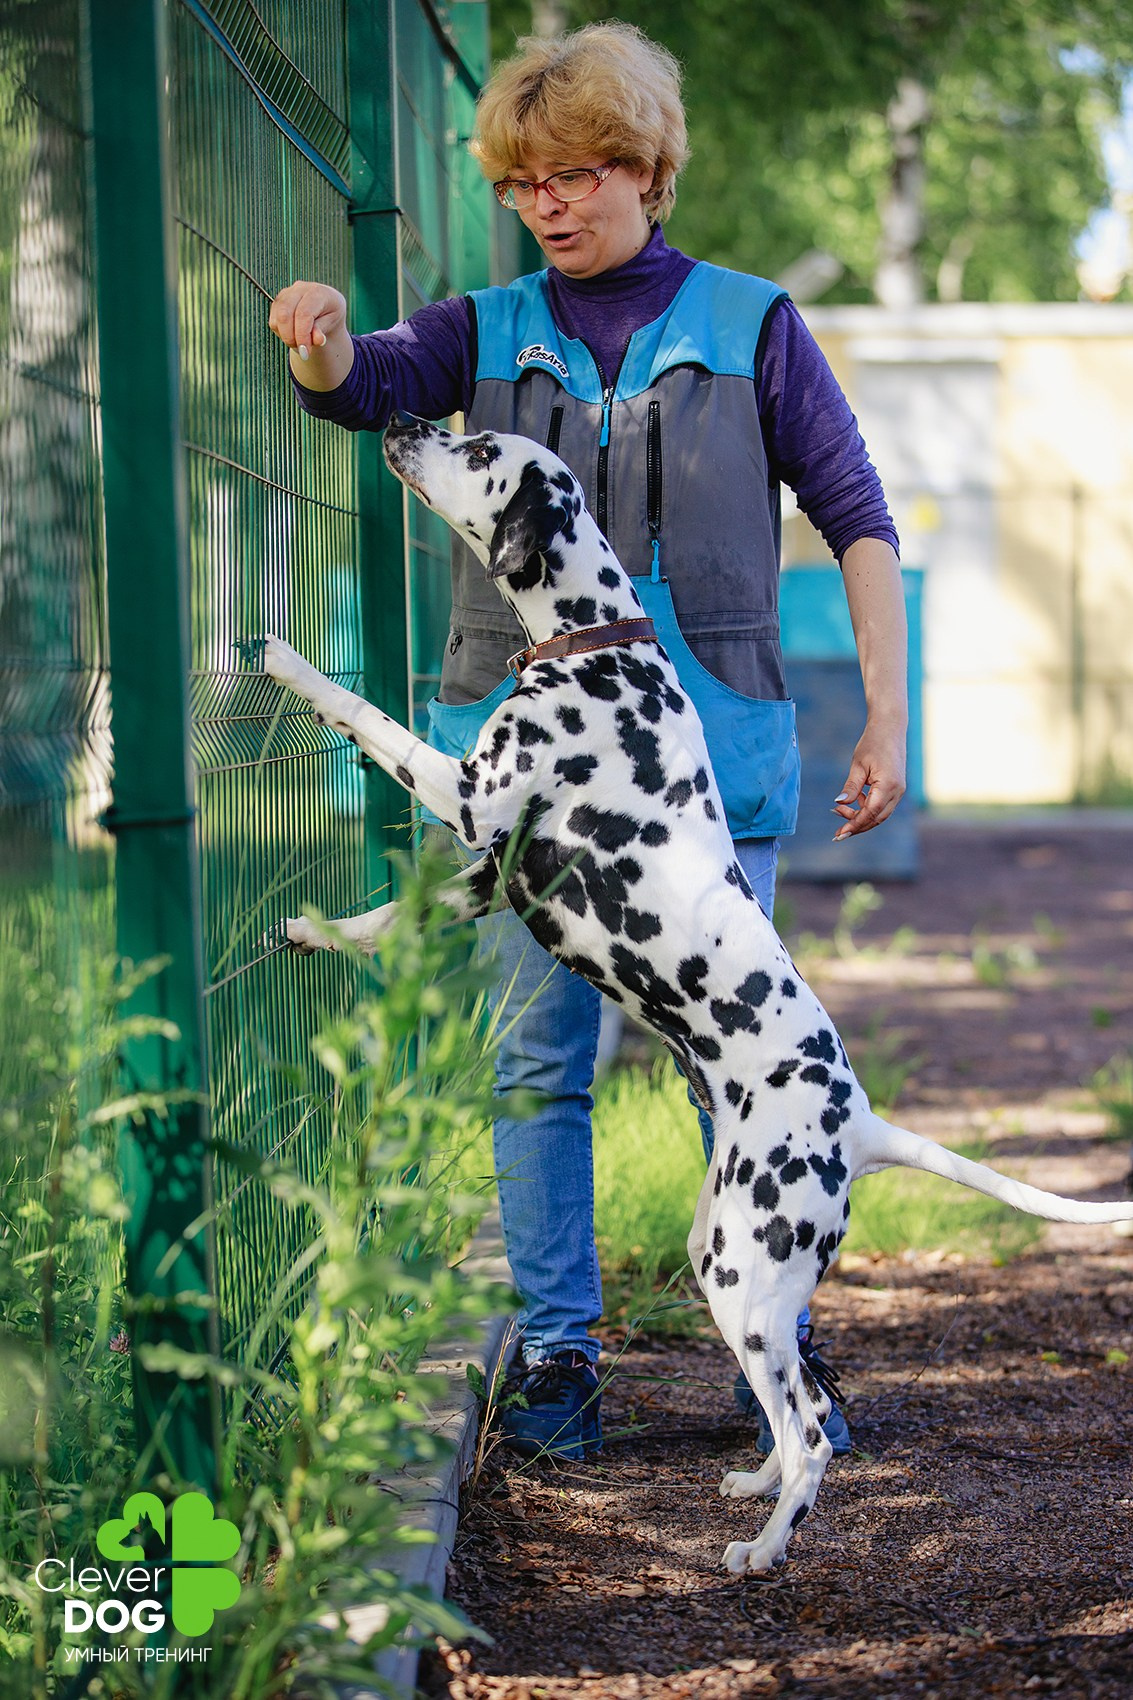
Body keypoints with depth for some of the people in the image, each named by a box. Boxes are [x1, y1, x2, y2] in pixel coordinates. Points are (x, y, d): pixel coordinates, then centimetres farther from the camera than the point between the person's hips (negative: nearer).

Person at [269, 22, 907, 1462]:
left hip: (708, 742, -2)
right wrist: (320, 339, -34)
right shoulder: (492, 332, 9)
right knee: (540, 1055, 4)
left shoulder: (750, 326, 4)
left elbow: (857, 518, 5)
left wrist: (886, 713, -2)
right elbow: (366, 385, -10)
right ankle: (555, 1348, 14)